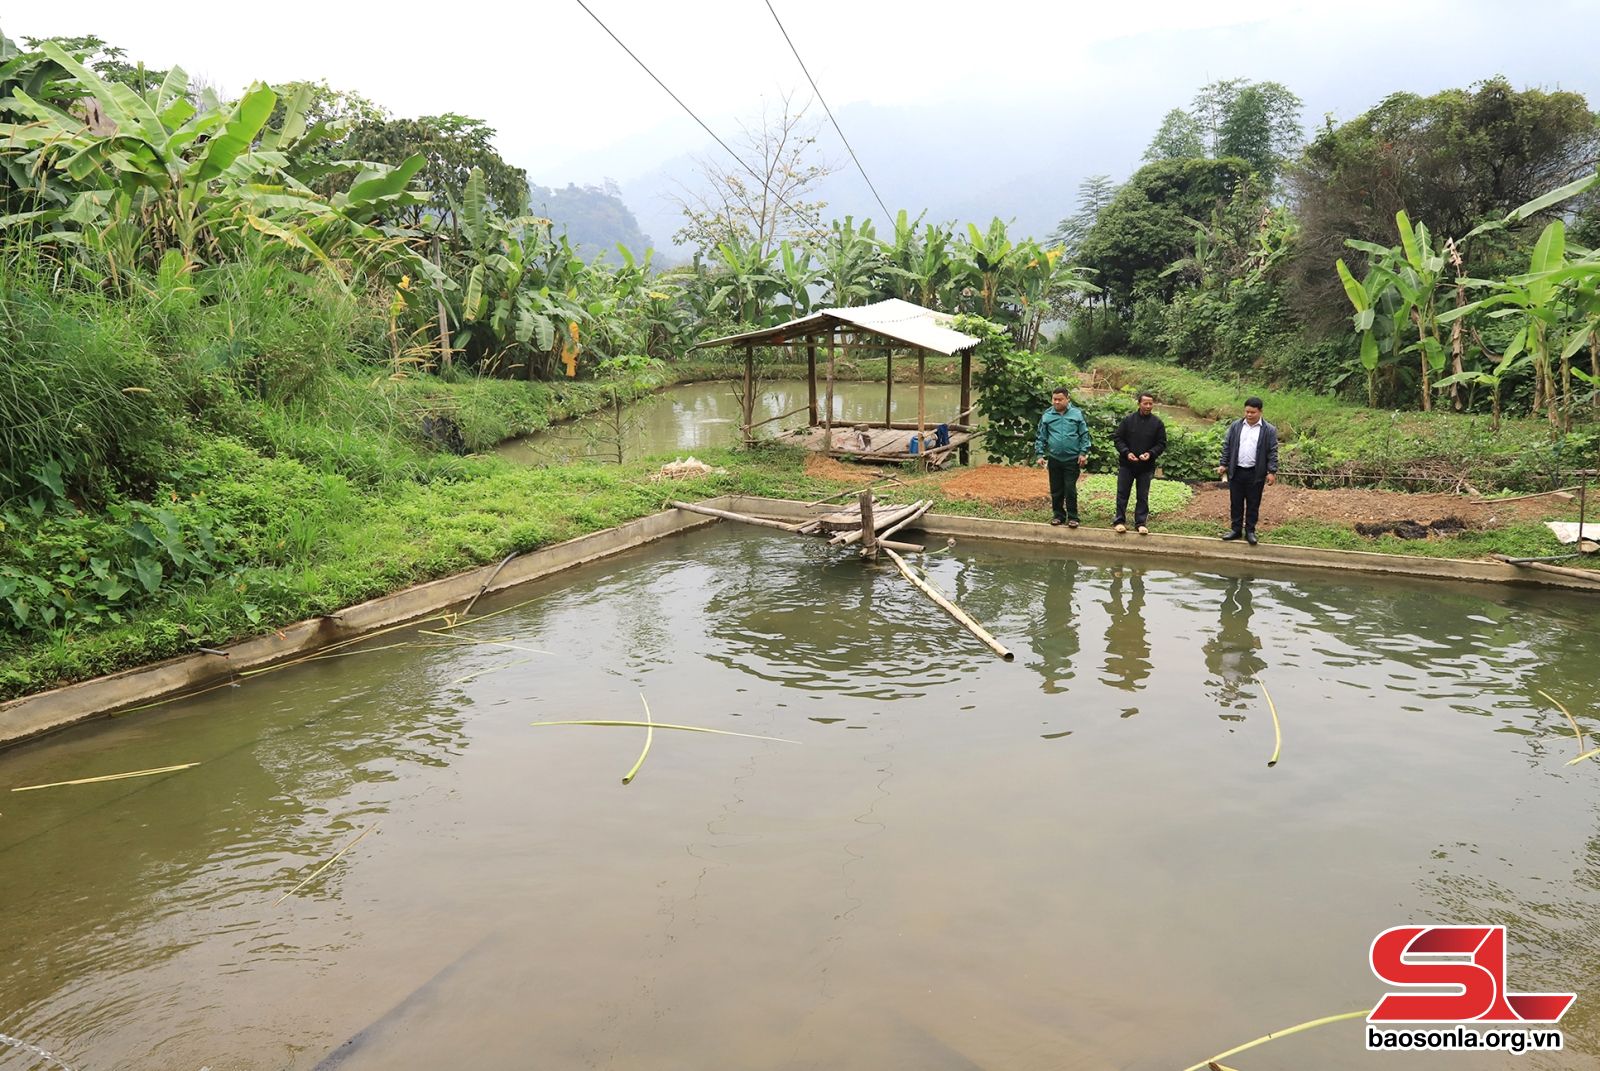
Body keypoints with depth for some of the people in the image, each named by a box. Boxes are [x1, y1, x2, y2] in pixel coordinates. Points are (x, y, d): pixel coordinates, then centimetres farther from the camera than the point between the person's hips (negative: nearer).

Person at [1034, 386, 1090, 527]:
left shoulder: (1077, 414, -2)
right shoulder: (1047, 416, 2)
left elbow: (1084, 435, 1)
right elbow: (1040, 437, 7)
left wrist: (1083, 453, -4)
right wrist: (1040, 454, 0)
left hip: (1072, 459, -2)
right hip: (1054, 459, 2)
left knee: (1070, 489, -2)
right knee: (1056, 490, 9)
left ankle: (1072, 517, 7)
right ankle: (1058, 515, 22)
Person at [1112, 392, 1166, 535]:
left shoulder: (1157, 423, -1)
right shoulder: (1128, 419, -3)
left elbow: (1161, 443, 2)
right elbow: (1118, 439, 0)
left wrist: (1151, 453, -16)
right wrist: (1126, 452, -15)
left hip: (1146, 466, 1)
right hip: (1126, 464, 0)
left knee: (1143, 496, 6)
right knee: (1122, 493, 3)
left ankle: (1140, 523, 13)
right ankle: (1119, 521, 11)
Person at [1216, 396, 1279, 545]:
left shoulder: (1269, 430, -4)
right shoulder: (1235, 426, 4)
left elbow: (1272, 453, -4)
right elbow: (1227, 446, 8)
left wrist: (1272, 472, -9)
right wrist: (1223, 464, 3)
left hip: (1256, 474, -2)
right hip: (1236, 472, 2)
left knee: (1253, 504, 7)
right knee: (1235, 503, 9)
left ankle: (1250, 531, 16)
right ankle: (1236, 529, 19)